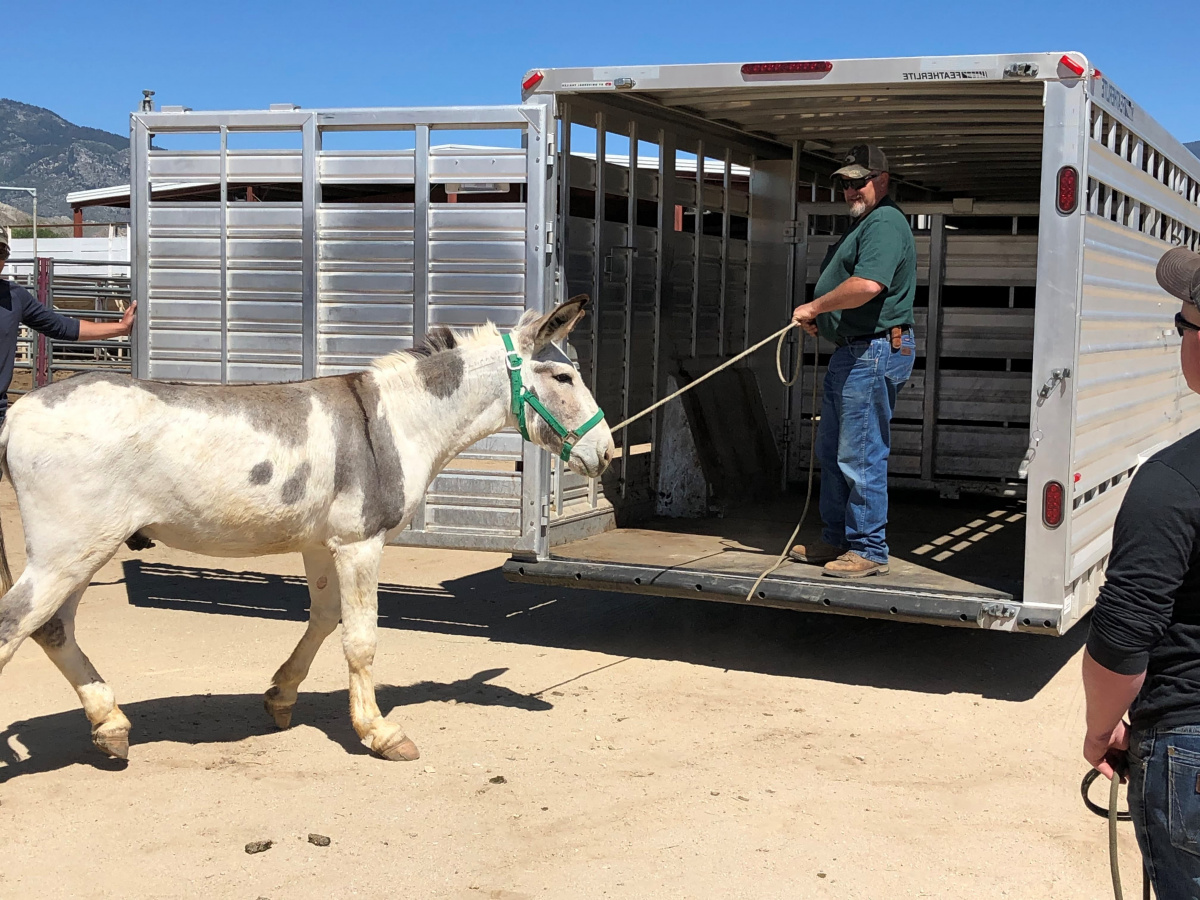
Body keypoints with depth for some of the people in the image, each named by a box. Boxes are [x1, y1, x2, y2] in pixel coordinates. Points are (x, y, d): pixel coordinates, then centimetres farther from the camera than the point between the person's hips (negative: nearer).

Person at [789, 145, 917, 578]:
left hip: (875, 351, -11)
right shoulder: (862, 223, 21)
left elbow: (868, 285, -28)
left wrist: (813, 307, -16)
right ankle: (837, 540, 26)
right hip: (850, 351, 11)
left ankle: (869, 550, 0)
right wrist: (818, 316, 11)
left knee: (861, 456, -8)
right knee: (831, 451, 16)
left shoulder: (885, 222, -14)